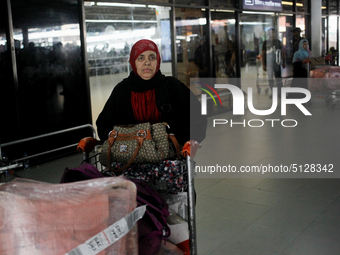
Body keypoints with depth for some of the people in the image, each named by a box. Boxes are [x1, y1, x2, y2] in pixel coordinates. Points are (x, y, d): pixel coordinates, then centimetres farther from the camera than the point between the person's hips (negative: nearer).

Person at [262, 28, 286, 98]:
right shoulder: (265, 43, 5)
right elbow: (263, 54, 5)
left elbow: (282, 52, 11)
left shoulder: (278, 42, 7)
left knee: (278, 78, 0)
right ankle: (272, 92, 11)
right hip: (268, 63, 0)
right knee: (270, 78, 2)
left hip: (277, 63, 0)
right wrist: (263, 64, 0)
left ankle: (280, 92, 6)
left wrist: (283, 62, 6)